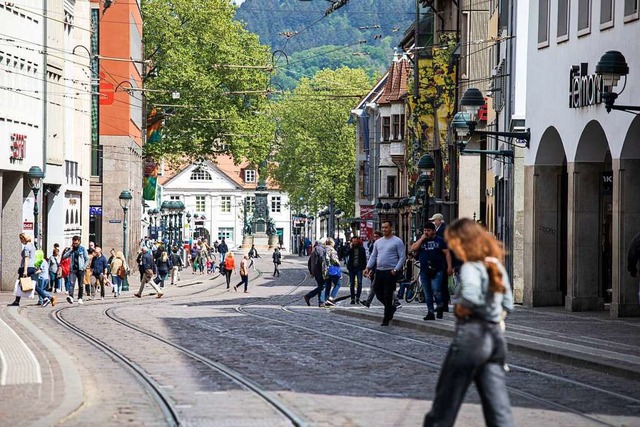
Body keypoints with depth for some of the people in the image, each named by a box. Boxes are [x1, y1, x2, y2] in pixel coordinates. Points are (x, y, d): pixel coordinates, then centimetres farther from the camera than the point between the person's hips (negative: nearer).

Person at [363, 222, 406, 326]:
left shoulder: (397, 242, -3)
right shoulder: (378, 242, 14)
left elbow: (402, 257, -7)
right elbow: (373, 256, 17)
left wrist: (396, 269, -18)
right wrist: (368, 267, 4)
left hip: (390, 272, -6)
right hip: (379, 271, 6)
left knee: (388, 296, -4)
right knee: (378, 293, 8)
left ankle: (386, 319, 2)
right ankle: (391, 307, 32)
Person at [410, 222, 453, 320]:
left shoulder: (439, 240, 4)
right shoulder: (421, 241, 13)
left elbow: (447, 253, 3)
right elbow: (413, 249, -2)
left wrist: (449, 267, -6)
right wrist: (421, 239, -6)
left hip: (437, 271, -4)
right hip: (424, 271, 4)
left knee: (436, 292, -15)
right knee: (427, 294, 5)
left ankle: (440, 306, 9)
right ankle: (430, 312, 11)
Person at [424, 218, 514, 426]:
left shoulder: (471, 267, -11)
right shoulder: (497, 266, 13)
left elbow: (470, 295, -30)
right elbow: (508, 305, 19)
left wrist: (461, 307, -11)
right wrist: (492, 314, 11)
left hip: (471, 336, -7)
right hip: (496, 337, 7)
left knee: (445, 403, 6)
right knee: (499, 410, 3)